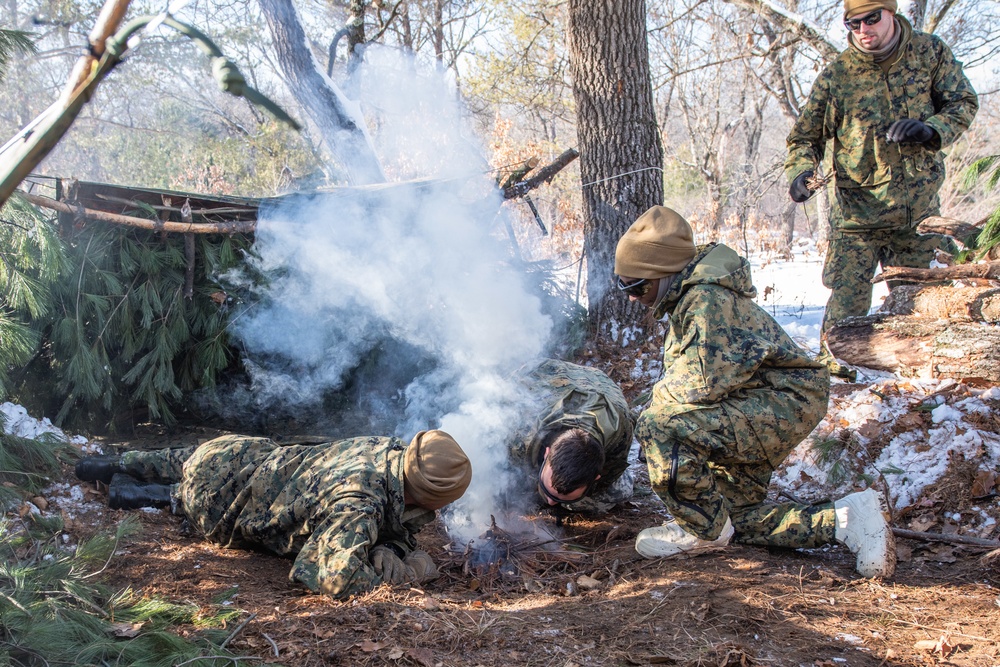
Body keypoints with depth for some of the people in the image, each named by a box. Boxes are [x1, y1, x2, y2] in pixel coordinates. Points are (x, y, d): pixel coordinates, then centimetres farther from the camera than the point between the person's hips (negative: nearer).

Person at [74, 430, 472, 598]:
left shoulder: (391, 451, -20)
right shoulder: (361, 503, -42)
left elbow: (396, 519, -3)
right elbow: (338, 579, -52)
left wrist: (392, 547, -26)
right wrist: (405, 572, -37)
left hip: (262, 456, 8)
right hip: (219, 492, -8)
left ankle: (117, 465, 58)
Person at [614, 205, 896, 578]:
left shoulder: (709, 299, -22)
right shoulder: (687, 298, 10)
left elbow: (703, 382, -28)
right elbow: (681, 376, 20)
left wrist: (659, 397, -10)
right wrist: (663, 397, 1)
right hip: (756, 408, 12)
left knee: (659, 426, -27)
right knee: (737, 517, 14)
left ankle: (704, 531, -8)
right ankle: (848, 519, 13)